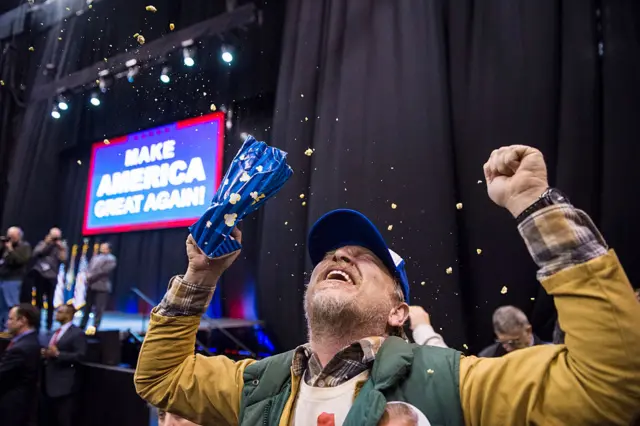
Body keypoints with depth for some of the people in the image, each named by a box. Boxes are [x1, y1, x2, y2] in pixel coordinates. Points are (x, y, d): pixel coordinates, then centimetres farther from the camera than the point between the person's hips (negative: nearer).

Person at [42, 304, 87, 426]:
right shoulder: (56, 332, 16)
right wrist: (46, 354, 3)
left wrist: (57, 354, -25)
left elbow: (80, 356, -19)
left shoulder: (77, 333, -12)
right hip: (50, 383, 9)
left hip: (64, 384, -9)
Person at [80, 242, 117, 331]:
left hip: (102, 287, -6)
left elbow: (103, 271, -11)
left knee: (99, 308, -6)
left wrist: (91, 277, -13)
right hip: (91, 285, 6)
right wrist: (88, 275, -6)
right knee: (87, 306, 13)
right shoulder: (95, 257, 20)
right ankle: (82, 326, 21)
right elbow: (89, 268, 14)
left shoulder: (111, 259, -1)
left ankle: (95, 327, 1)